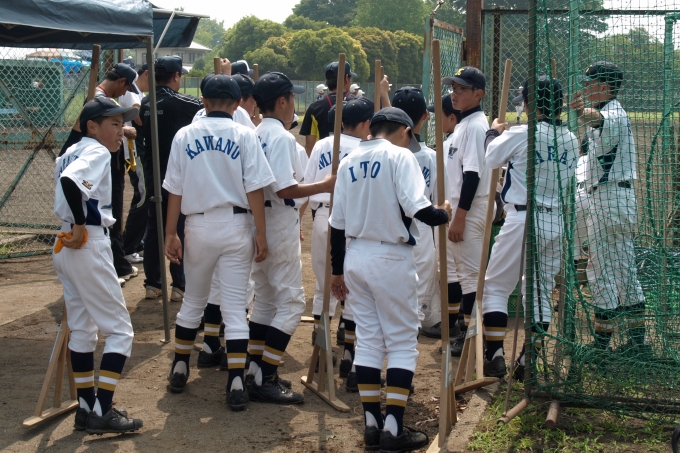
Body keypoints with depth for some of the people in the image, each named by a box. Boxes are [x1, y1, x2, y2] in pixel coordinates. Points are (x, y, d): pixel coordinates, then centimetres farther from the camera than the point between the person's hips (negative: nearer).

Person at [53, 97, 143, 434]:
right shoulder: (97, 152, -12)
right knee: (120, 330, -2)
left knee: (81, 328, 16)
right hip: (89, 245, -9)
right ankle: (102, 413, -4)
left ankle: (86, 408, 22)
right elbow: (70, 181, -29)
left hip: (65, 247, 9)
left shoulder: (69, 153, 15)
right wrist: (81, 226, -21)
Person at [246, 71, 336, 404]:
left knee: (265, 298, 17)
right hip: (279, 224, -9)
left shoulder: (255, 135, 11)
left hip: (258, 222, 9)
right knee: (291, 301, -5)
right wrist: (324, 186, -16)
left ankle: (254, 369, 20)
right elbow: (285, 189, -25)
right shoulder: (281, 137, -16)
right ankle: (265, 377, -7)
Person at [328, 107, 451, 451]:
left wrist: (337, 270, 16)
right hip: (390, 258, -6)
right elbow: (417, 209, -20)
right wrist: (443, 215, 1)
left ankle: (371, 425, 14)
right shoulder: (399, 156, -7)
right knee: (402, 341, 3)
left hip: (354, 257, 6)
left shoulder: (348, 162, 10)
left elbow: (337, 222, 10)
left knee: (368, 339, 12)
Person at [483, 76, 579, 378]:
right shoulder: (571, 140, 5)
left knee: (495, 286, 5)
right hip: (556, 221, 6)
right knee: (541, 291, 13)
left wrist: (494, 132, 19)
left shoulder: (523, 134, -12)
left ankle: (495, 356, -1)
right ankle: (528, 361, 13)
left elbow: (491, 159, 0)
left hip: (523, 220, -6)